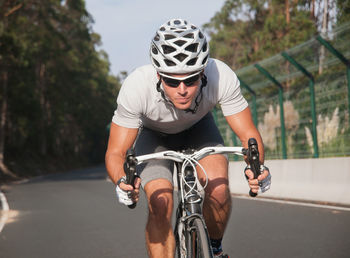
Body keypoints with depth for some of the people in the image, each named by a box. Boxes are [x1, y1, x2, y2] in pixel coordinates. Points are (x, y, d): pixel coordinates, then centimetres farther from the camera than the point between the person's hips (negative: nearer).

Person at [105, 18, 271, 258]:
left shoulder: (222, 77, -37)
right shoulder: (136, 87, -39)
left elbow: (249, 134, -28)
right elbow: (115, 152, -31)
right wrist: (122, 181, -53)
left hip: (198, 128, 1)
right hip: (155, 134, -1)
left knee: (218, 190, -22)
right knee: (160, 206, -21)